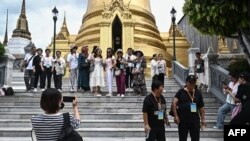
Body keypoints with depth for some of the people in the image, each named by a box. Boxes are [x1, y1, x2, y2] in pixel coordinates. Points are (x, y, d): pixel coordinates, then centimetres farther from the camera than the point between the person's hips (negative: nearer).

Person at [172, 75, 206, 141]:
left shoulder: (198, 93, 9)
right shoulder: (181, 92, -1)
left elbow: (201, 107, 12)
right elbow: (174, 103, -10)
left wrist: (203, 119, 6)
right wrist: (175, 115, -18)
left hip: (195, 120, 3)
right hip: (183, 120, -2)